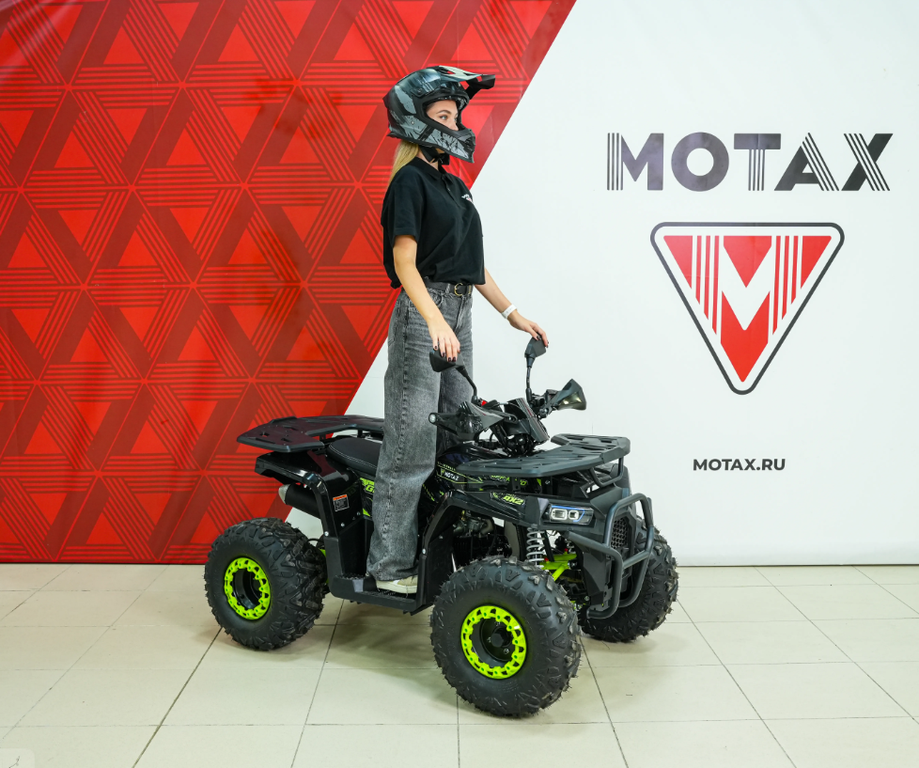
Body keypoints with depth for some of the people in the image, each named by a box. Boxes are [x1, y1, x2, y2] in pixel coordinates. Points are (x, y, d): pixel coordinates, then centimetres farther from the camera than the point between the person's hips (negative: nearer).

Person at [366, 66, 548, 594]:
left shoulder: (454, 185, 19)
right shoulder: (410, 181, -6)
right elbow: (404, 261, -16)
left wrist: (512, 313, 16)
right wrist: (435, 322, -29)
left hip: (459, 314, 9)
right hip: (423, 314, -9)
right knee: (413, 447, -6)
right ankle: (390, 565, 3)